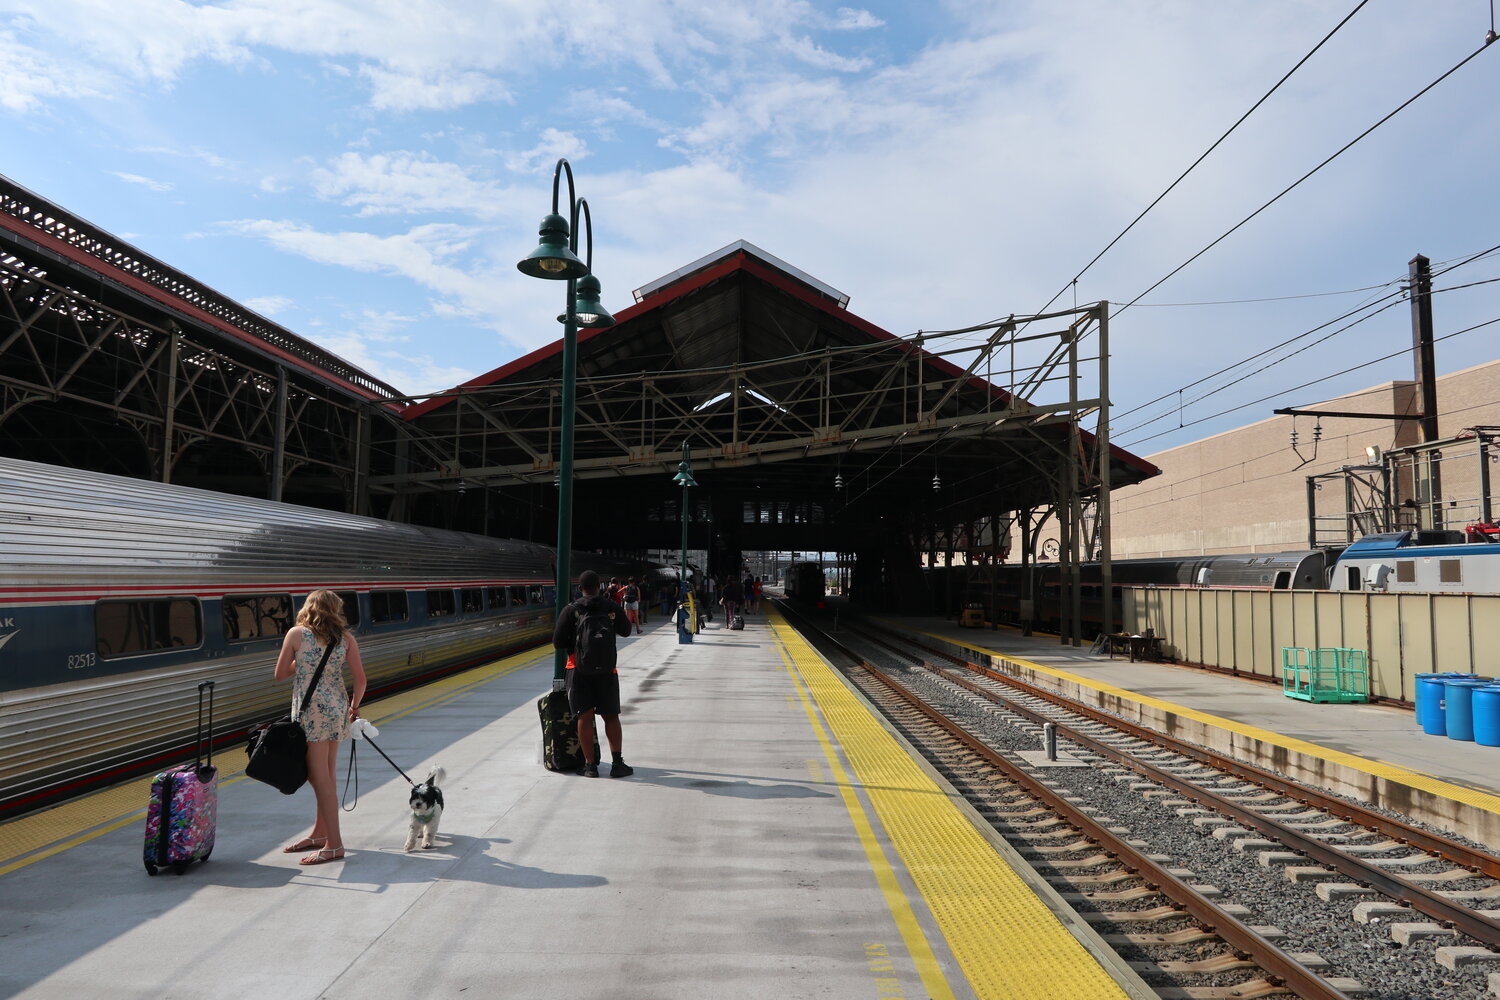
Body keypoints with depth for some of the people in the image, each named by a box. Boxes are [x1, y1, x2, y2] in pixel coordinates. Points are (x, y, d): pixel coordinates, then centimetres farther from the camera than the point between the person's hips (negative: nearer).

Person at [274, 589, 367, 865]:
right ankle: (320, 834, 29)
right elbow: (360, 678, -1)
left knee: (320, 778, -2)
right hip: (337, 709, 5)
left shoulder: (296, 634, -3)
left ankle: (334, 844, 0)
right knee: (326, 776, 16)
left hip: (311, 710, -5)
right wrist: (354, 707, 14)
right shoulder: (345, 638, 4)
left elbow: (280, 674, 3)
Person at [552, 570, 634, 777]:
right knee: (611, 716, 10)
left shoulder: (571, 610, -5)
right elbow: (625, 630, 15)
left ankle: (590, 765, 4)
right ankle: (617, 763, 10)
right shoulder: (613, 608, -2)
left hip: (579, 669, -1)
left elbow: (558, 642, -5)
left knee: (585, 717, 3)